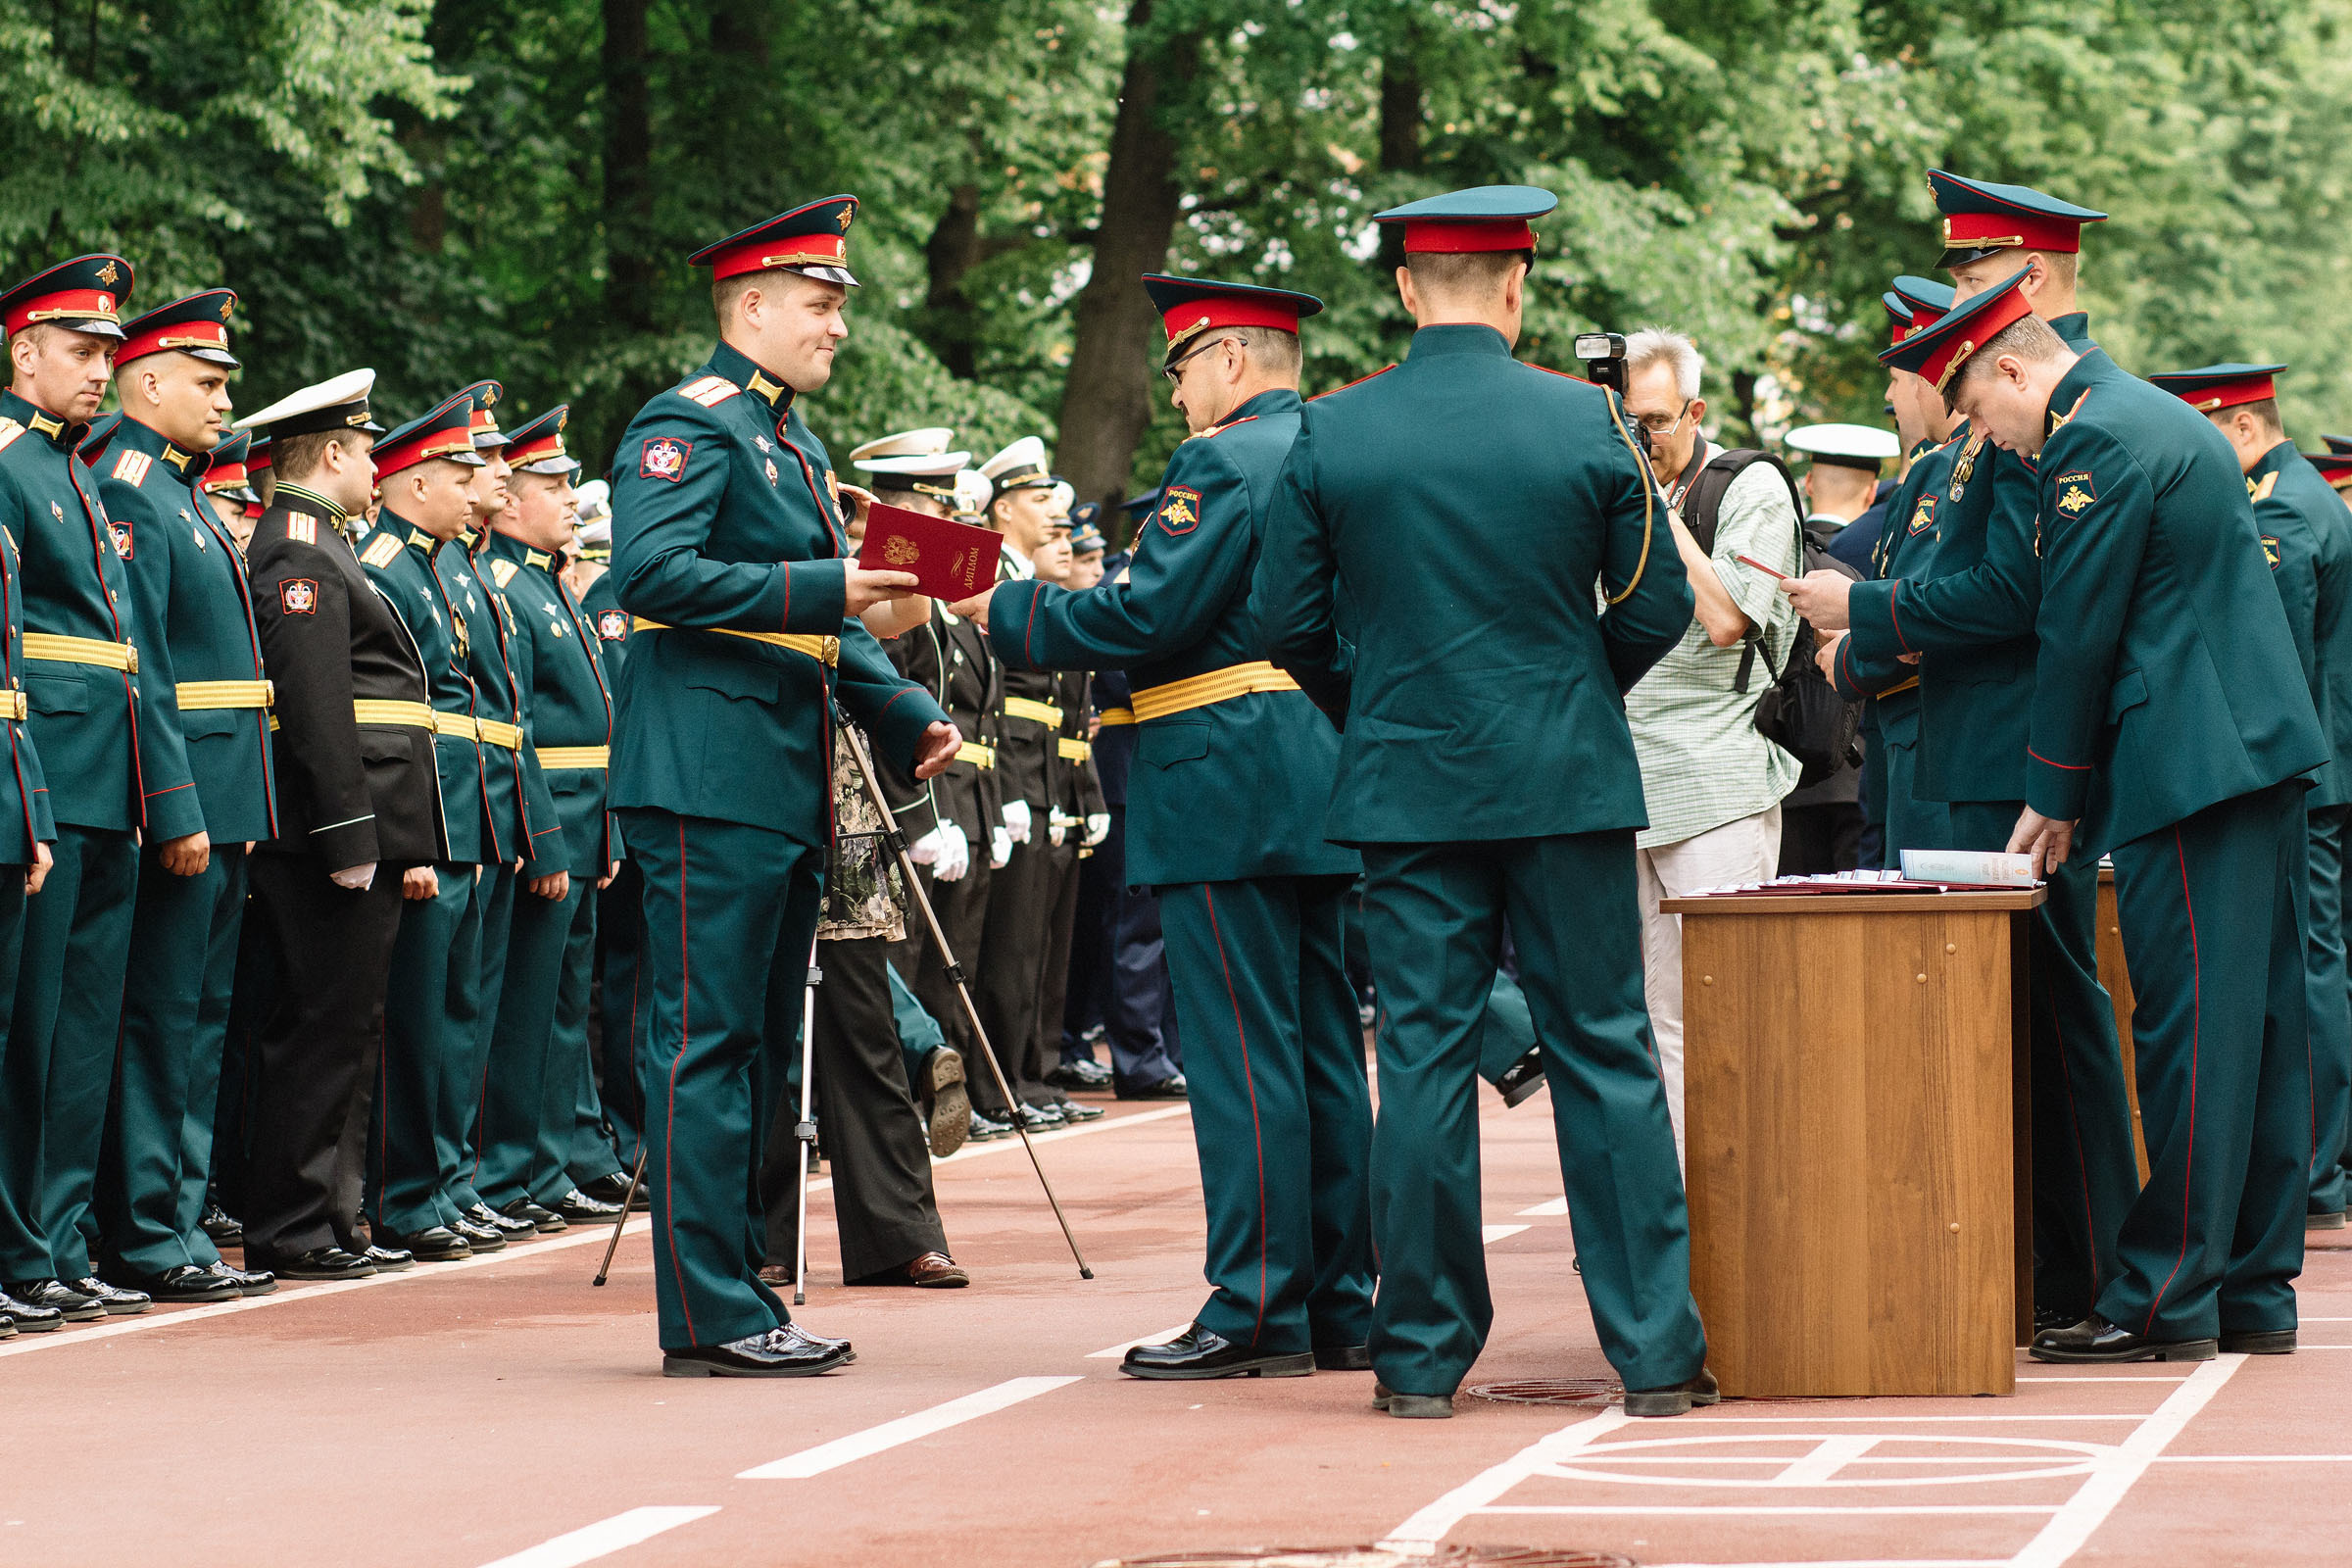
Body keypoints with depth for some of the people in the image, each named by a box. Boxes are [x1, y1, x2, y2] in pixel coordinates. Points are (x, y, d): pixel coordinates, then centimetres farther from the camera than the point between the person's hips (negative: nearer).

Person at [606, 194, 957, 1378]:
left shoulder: (794, 442, 21)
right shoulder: (689, 425, -9)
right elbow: (651, 572, -23)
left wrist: (905, 716, 13)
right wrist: (819, 589, -25)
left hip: (786, 788, 10)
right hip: (711, 783, -10)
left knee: (759, 1051, 12)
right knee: (707, 1048, -8)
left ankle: (740, 1300, 18)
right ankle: (709, 1316, -6)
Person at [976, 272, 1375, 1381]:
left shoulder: (1224, 463, -11)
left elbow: (1149, 616, -18)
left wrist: (1008, 614, -7)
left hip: (1224, 789, -9)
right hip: (1324, 783, 9)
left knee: (1241, 1050, -7)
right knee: (1322, 1047, 10)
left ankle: (1258, 1311, -6)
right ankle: (1341, 1307, 13)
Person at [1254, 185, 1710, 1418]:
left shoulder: (1328, 435, -3)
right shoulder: (1587, 423, -5)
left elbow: (1287, 620, 1)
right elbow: (1657, 608, 0)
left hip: (1407, 785, 1)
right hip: (1570, 781, -1)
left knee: (1422, 1061, 5)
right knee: (1606, 1059, 5)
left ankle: (1422, 1356, 6)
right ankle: (1655, 1352, 5)